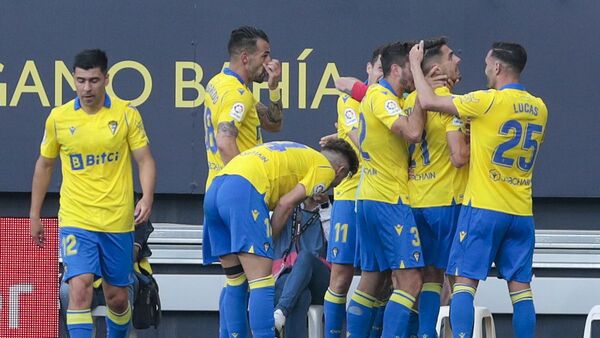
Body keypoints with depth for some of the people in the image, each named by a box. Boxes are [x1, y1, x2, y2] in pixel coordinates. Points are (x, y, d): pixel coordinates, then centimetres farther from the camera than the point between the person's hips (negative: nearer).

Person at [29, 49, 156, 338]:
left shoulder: (126, 114, -2)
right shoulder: (59, 118, 1)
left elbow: (145, 160, 0)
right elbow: (44, 165, 13)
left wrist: (147, 198, -18)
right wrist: (34, 215, 14)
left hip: (118, 221, 0)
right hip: (75, 221, 0)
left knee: (117, 297, 9)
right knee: (79, 288, -18)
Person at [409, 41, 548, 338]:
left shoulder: (489, 101, -11)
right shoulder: (538, 108, 8)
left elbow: (428, 102, -8)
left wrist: (415, 64, 6)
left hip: (483, 208, -5)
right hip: (522, 213, 5)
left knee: (465, 280, -3)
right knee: (520, 286, 6)